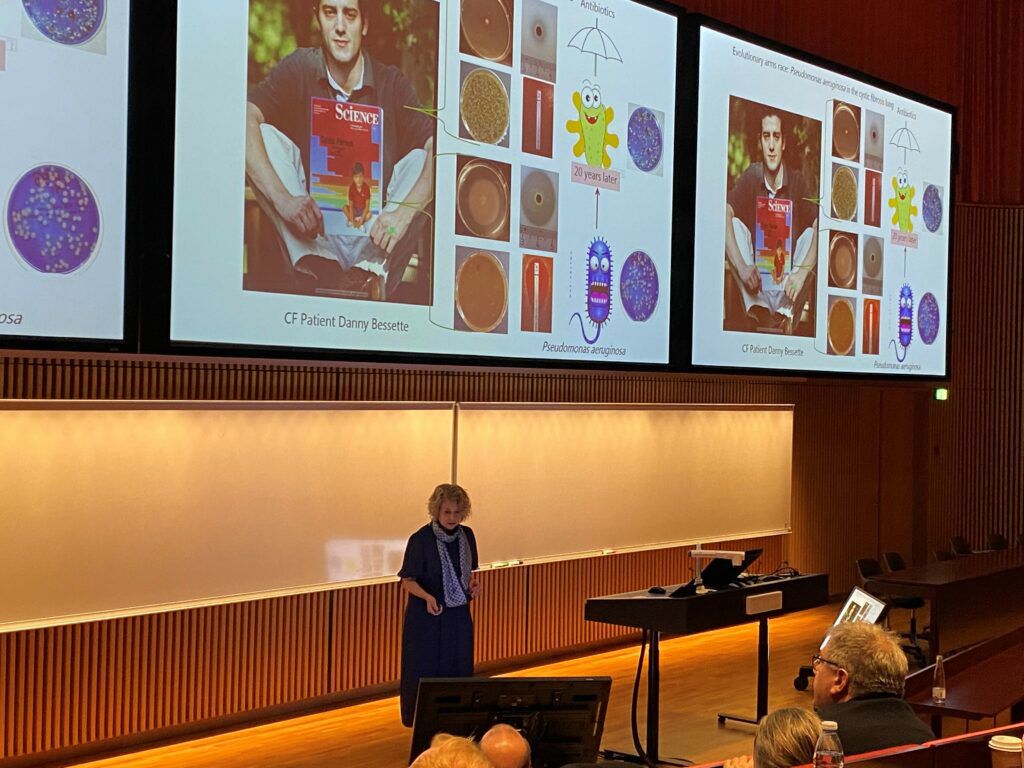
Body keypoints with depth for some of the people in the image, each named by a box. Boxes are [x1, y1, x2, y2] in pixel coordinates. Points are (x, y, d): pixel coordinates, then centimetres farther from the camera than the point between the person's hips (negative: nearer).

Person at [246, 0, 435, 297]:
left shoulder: (392, 82, 1)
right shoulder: (299, 69, -1)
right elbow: (245, 119, -18)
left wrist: (403, 212, -32)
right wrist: (282, 198, -34)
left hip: (374, 233, 0)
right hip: (314, 225, 0)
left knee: (423, 160, -16)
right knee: (265, 136, -16)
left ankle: (373, 271, -32)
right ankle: (317, 264, -34)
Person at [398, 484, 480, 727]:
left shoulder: (467, 536, 2)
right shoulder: (420, 540, -14)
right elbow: (408, 580, -11)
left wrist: (474, 582, -4)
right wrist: (427, 597, -29)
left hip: (458, 616, 5)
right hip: (426, 617, -5)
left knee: (458, 671, 7)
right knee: (425, 673, 2)